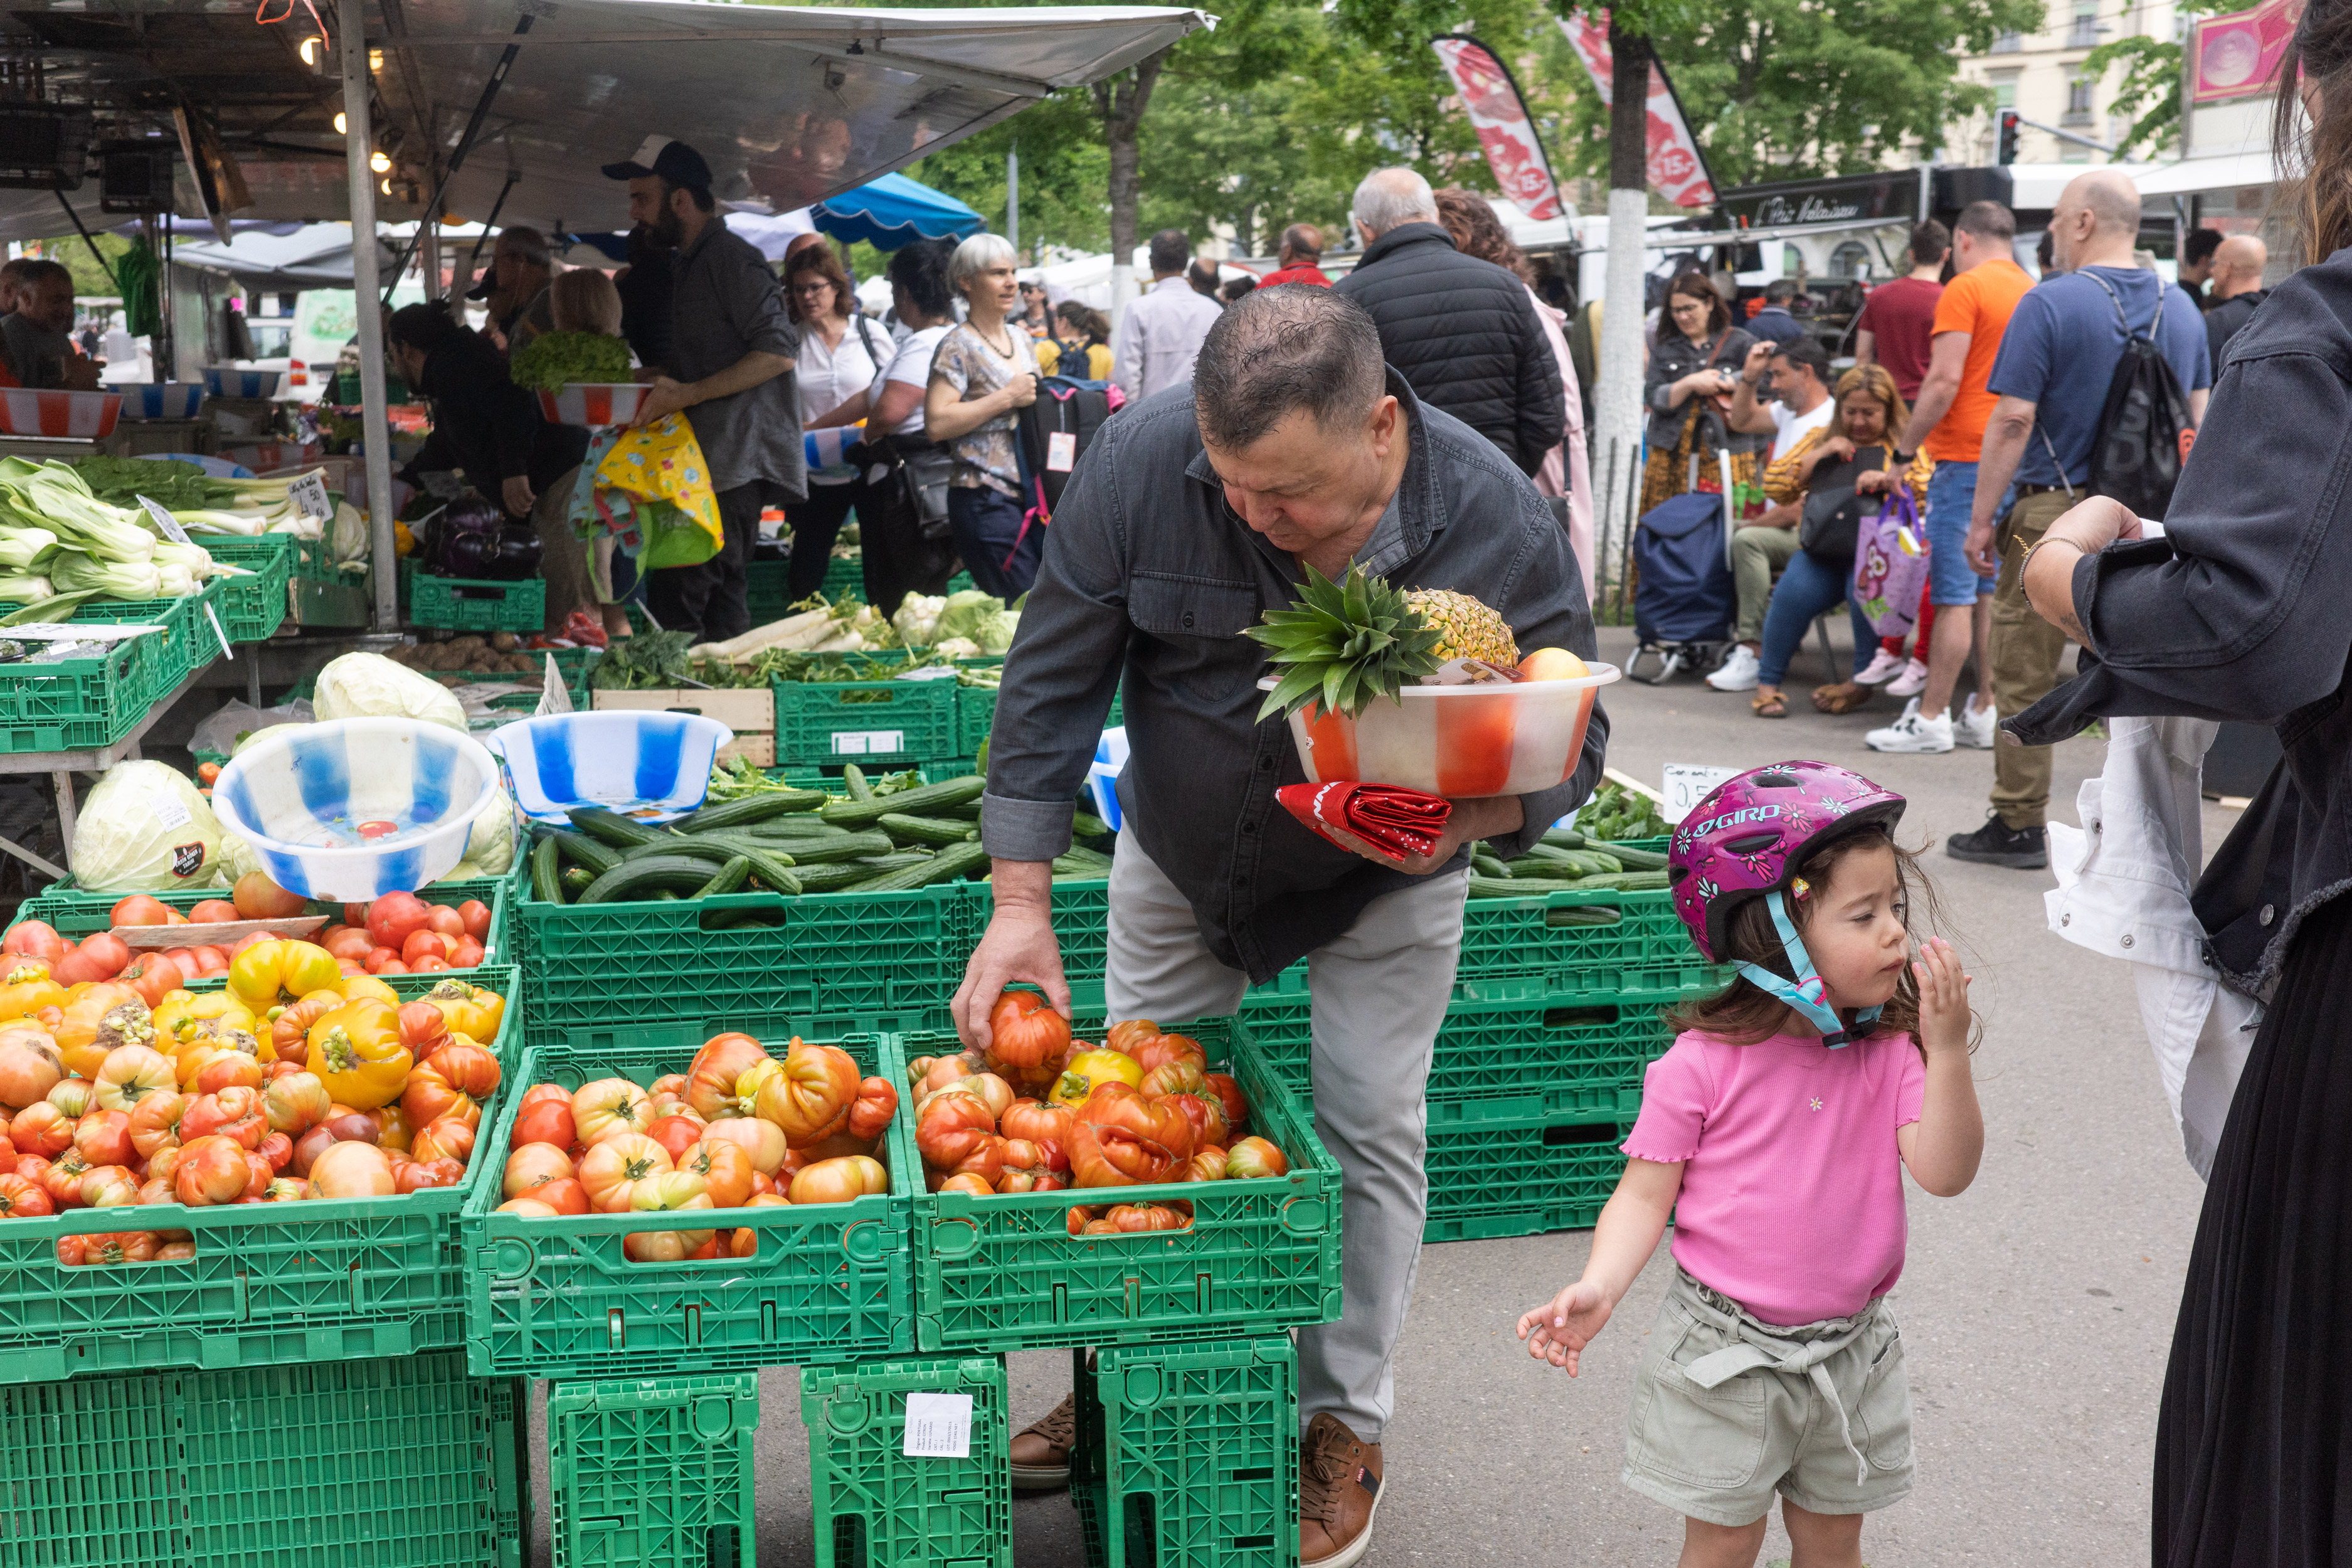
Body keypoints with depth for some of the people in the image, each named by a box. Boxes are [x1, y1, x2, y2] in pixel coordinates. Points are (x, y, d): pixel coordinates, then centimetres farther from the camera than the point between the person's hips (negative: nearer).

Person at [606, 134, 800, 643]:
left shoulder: (730, 258, -10)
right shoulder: (687, 265, 22)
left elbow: (779, 351, -19)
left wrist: (688, 394, -20)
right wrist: (656, 380, 14)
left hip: (735, 461, -10)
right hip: (710, 459, 10)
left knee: (673, 601, -16)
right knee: (724, 597, 9)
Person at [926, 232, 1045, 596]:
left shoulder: (1021, 339, 16)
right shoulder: (959, 347, -8)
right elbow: (937, 423, -19)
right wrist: (1007, 398, -17)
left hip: (1032, 496, 8)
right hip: (986, 501, -8)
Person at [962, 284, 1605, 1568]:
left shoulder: (1497, 525, -29)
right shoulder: (1139, 462, -27)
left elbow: (1571, 742, -16)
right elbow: (1051, 689, -18)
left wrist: (1469, 820, -38)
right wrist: (1021, 905, -20)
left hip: (1384, 884, -1)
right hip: (1178, 860, 2)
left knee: (1369, 1135, 2)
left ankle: (1343, 1426, 21)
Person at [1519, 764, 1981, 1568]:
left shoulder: (1893, 1053, -6)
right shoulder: (1703, 1064, -16)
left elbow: (1946, 1172, -16)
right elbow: (1646, 1194, -12)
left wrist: (1948, 1050, -26)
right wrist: (1597, 1289, -27)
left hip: (1847, 1349, 4)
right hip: (1726, 1351, -3)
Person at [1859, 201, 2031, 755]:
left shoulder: (1966, 288, -8)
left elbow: (1945, 382, -15)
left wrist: (1906, 449, -9)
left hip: (1967, 459, -7)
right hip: (2018, 461, 7)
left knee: (1954, 594, -5)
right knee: (1993, 590, 11)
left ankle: (1931, 718, -2)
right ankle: (1985, 712, 14)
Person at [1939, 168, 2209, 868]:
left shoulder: (2050, 303, -11)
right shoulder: (2182, 308, 9)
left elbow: (2013, 421, -15)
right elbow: (2200, 419, 13)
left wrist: (1981, 519, -9)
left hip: (2057, 512, -6)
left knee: (2026, 677, 3)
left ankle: (2019, 825, 8)